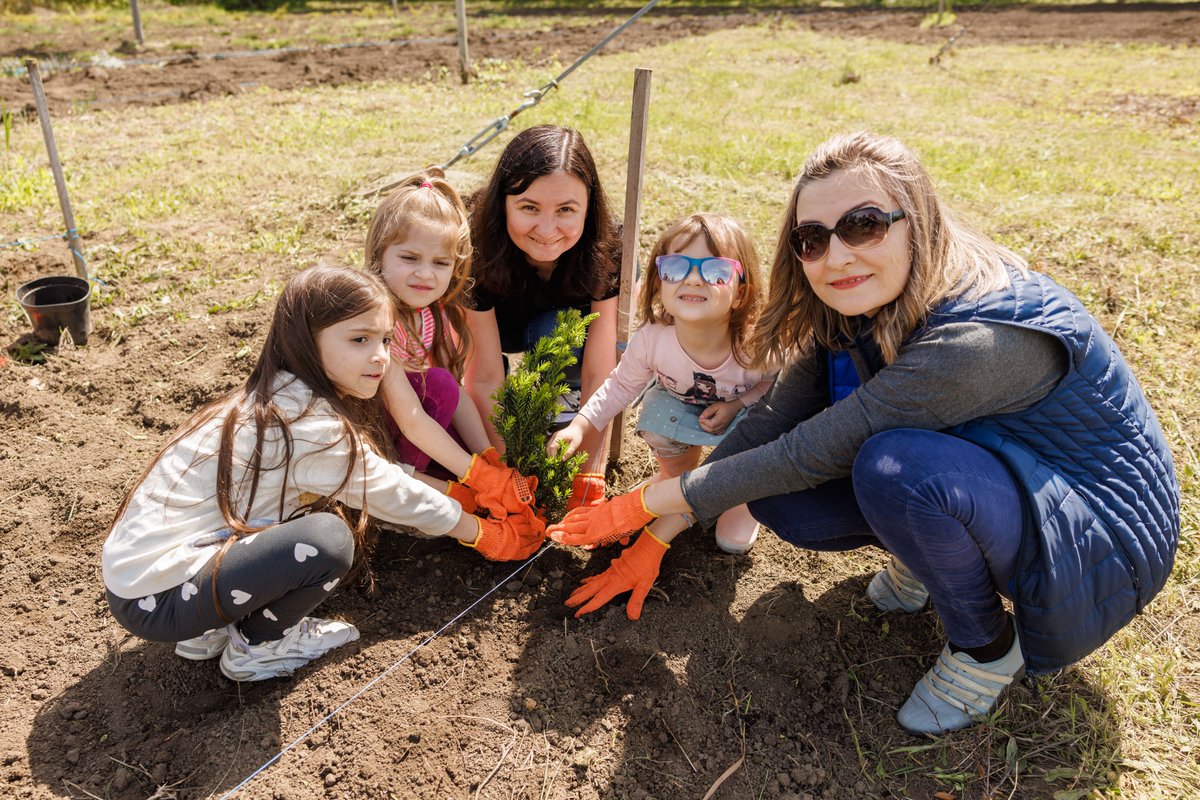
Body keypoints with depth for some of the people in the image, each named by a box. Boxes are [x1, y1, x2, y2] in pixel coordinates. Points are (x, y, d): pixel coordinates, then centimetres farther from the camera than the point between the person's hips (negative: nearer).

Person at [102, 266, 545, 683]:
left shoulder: (286, 400, 3)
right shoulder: (310, 428, -22)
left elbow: (381, 476, 11)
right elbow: (395, 496, -10)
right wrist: (488, 536, 4)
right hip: (156, 598, -9)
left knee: (319, 508, 13)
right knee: (329, 538, -24)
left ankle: (214, 629, 14)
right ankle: (255, 647, 4)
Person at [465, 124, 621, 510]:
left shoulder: (605, 254, -33)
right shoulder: (479, 251, -35)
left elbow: (598, 374, -31)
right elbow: (485, 378, -32)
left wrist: (588, 478, -33)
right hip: (497, 326, 1)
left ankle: (562, 405, -7)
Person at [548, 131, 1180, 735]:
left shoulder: (983, 337, -34)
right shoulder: (857, 312, -9)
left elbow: (811, 454, -31)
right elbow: (769, 424, -7)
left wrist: (646, 502, -21)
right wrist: (655, 538, -9)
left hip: (1101, 550, -6)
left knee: (893, 465, -36)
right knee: (776, 496, -13)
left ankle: (987, 645, -8)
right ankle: (928, 557, 12)